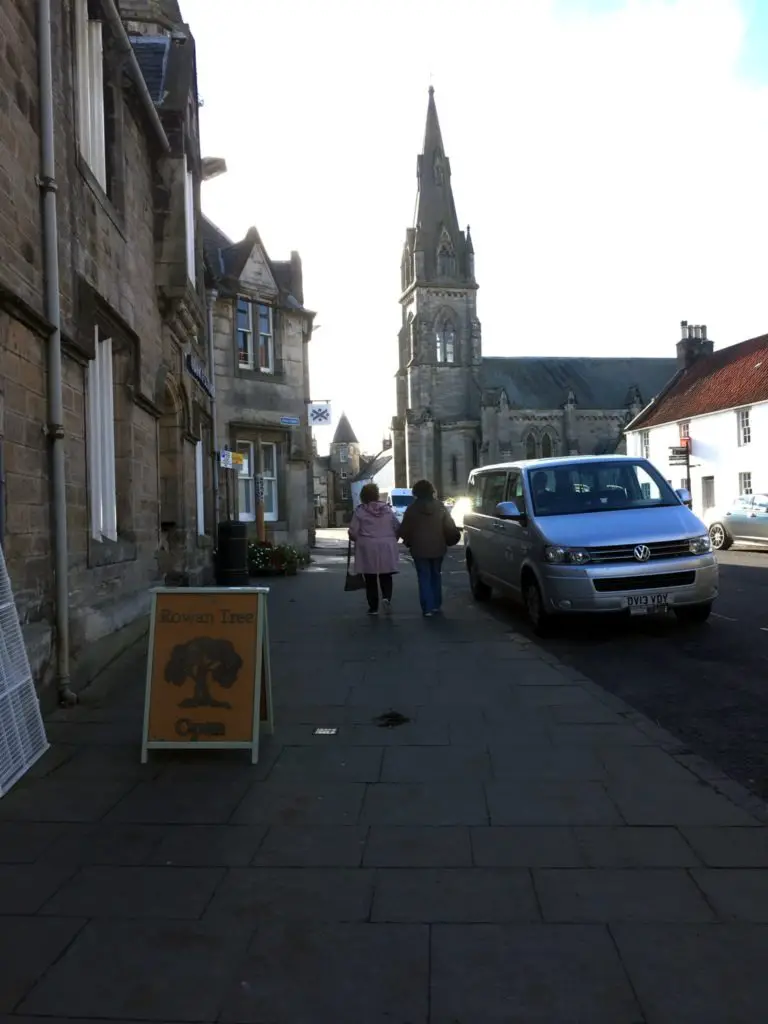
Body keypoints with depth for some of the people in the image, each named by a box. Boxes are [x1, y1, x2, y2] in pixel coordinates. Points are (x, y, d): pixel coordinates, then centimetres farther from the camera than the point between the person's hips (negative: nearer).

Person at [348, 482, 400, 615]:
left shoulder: (359, 511, -6)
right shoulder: (387, 509, 2)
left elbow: (353, 532, -8)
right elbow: (397, 528, 4)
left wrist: (358, 539, 13)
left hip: (367, 549, -2)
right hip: (387, 548, 2)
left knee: (370, 579, 8)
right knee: (386, 576, 12)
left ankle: (373, 607, 12)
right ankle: (387, 598, -12)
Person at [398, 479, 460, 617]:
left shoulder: (412, 509, -6)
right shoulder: (440, 507, 0)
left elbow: (404, 531, -3)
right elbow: (450, 528, -1)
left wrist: (408, 542, 14)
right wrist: (450, 540, 16)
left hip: (419, 549, -3)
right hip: (438, 548, 3)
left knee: (424, 578, 1)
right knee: (436, 576, 18)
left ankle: (427, 608, -4)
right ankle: (436, 604, 23)